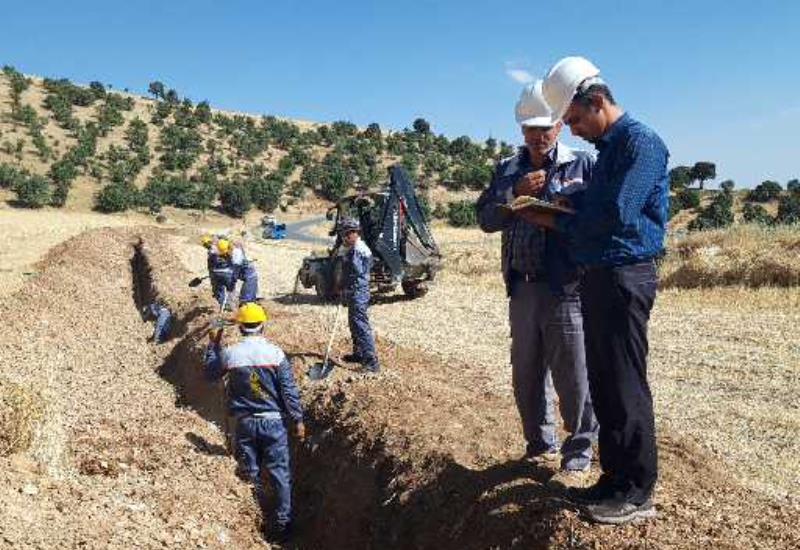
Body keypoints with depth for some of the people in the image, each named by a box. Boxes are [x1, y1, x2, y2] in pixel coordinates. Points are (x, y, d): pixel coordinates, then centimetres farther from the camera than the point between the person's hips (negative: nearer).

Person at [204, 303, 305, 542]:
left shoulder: (229, 354, -7)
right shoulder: (275, 353, -12)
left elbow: (210, 372, 14)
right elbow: (289, 391, -9)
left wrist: (214, 344, 22)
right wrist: (298, 420, -1)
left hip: (245, 423, 2)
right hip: (273, 422, -2)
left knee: (250, 474, 15)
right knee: (280, 474, 8)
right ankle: (282, 523, 13)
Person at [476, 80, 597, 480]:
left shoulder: (582, 164, 2)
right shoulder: (507, 170, 13)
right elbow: (485, 219, 5)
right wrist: (517, 195, -8)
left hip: (566, 287, -4)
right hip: (522, 287, 5)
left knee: (573, 376, -2)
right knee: (526, 375, 14)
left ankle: (578, 456, 13)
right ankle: (541, 446, 30)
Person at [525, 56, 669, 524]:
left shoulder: (641, 142, -11)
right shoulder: (607, 147, 18)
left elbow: (616, 214, -20)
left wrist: (556, 222, -9)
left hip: (626, 276, -9)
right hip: (598, 275, 9)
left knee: (626, 386, -3)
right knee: (603, 383, 13)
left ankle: (638, 493, 9)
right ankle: (615, 478, 24)